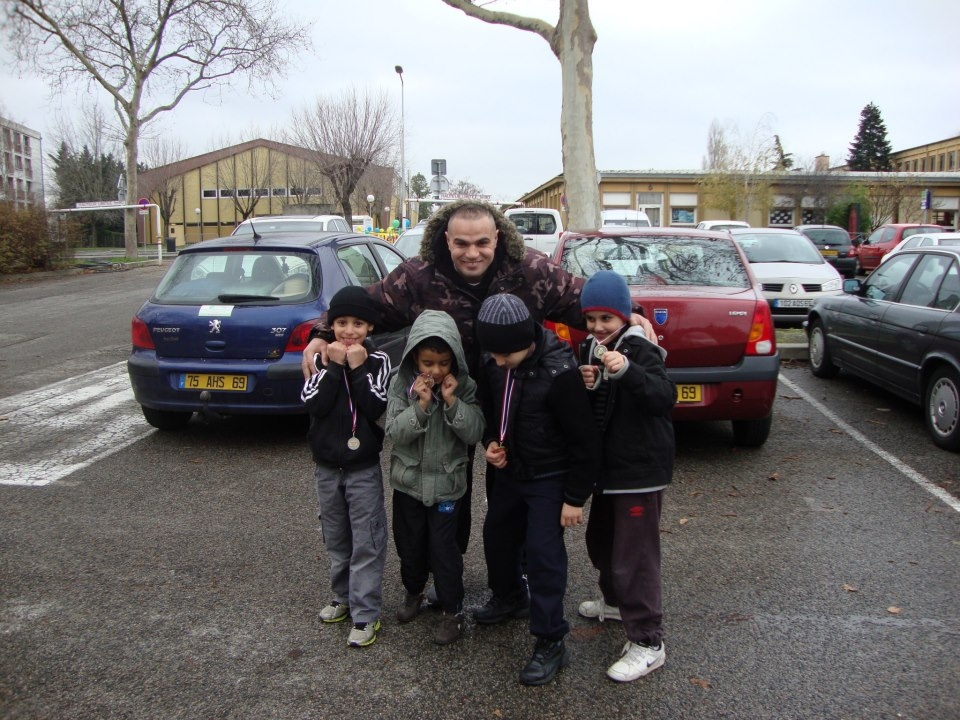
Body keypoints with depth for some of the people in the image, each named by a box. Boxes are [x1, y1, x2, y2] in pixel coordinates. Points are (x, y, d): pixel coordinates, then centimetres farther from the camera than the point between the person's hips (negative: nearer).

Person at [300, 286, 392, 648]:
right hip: (326, 466, 3)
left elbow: (377, 409, -18)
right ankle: (343, 597, 34)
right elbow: (313, 404, -15)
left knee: (367, 543, -1)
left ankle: (366, 615, 7)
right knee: (336, 539, 17)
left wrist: (358, 368, -19)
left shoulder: (378, 360, -6)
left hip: (364, 468, -3)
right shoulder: (321, 359, -1)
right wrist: (335, 366, -18)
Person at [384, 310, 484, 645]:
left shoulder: (464, 385, -9)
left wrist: (452, 401, -24)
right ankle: (413, 592, 43)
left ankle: (453, 611, 19)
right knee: (409, 542, 17)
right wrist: (420, 404, -26)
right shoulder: (402, 383, -8)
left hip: (446, 481, -2)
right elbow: (395, 431, -14)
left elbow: (474, 433, -14)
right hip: (408, 479, 2)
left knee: (443, 547, 1)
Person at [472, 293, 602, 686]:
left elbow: (585, 440, -20)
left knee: (543, 554, -6)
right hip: (509, 470, 7)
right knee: (497, 535, 21)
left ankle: (551, 643, 10)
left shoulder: (560, 372, -27)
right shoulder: (493, 365, -8)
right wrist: (491, 442, -6)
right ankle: (509, 597, 48)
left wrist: (575, 498, -16)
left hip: (549, 478, -7)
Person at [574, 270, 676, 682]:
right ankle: (616, 603, 45)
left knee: (634, 555, -6)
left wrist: (627, 371, -43)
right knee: (600, 541, 22)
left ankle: (647, 643, 6)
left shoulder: (640, 351, -15)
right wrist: (585, 385, -11)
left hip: (640, 470, -8)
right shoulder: (588, 350, 6)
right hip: (606, 465, 9)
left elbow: (665, 397, -29)